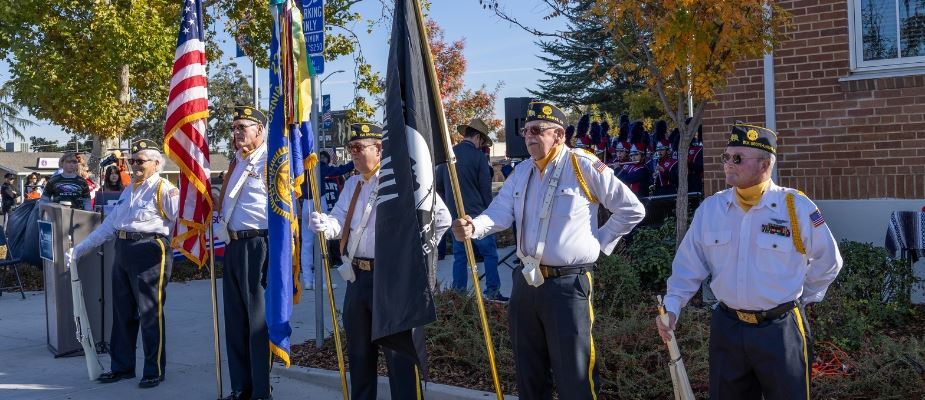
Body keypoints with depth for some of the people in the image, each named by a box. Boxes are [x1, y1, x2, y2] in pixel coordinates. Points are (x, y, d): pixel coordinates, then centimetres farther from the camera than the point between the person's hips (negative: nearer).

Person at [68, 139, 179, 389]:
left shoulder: (164, 189, -6)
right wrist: (79, 250, 25)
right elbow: (108, 226, 25)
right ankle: (122, 366, 28)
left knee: (150, 313, -2)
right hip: (123, 252, 9)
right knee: (122, 312, 15)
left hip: (149, 251, -8)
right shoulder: (129, 190, 20)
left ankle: (154, 371, 9)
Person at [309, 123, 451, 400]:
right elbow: (340, 221, 8)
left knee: (398, 352, -1)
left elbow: (442, 217, -12)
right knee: (359, 351, 17)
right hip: (358, 276, 8)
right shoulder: (352, 185, 15)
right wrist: (324, 223, -15)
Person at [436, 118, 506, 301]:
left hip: (454, 216, 5)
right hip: (475, 215, -5)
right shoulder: (478, 157, -9)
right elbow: (485, 189, -6)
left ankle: (459, 293, 12)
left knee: (460, 255, 11)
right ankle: (492, 291, -1)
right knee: (490, 253, 2)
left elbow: (438, 186, 12)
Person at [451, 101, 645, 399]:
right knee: (528, 372, 17)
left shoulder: (584, 167, -8)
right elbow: (501, 212, -3)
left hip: (568, 283, -6)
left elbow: (633, 209, -1)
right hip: (525, 281, 6)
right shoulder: (521, 172, 10)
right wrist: (473, 227, -23)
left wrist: (600, 242, -2)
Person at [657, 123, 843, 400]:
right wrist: (672, 307, -6)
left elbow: (828, 261, 4)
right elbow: (689, 265, 4)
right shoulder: (710, 209, -2)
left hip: (781, 329, -3)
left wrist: (801, 298, 9)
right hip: (727, 328, 3)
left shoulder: (797, 207, -10)